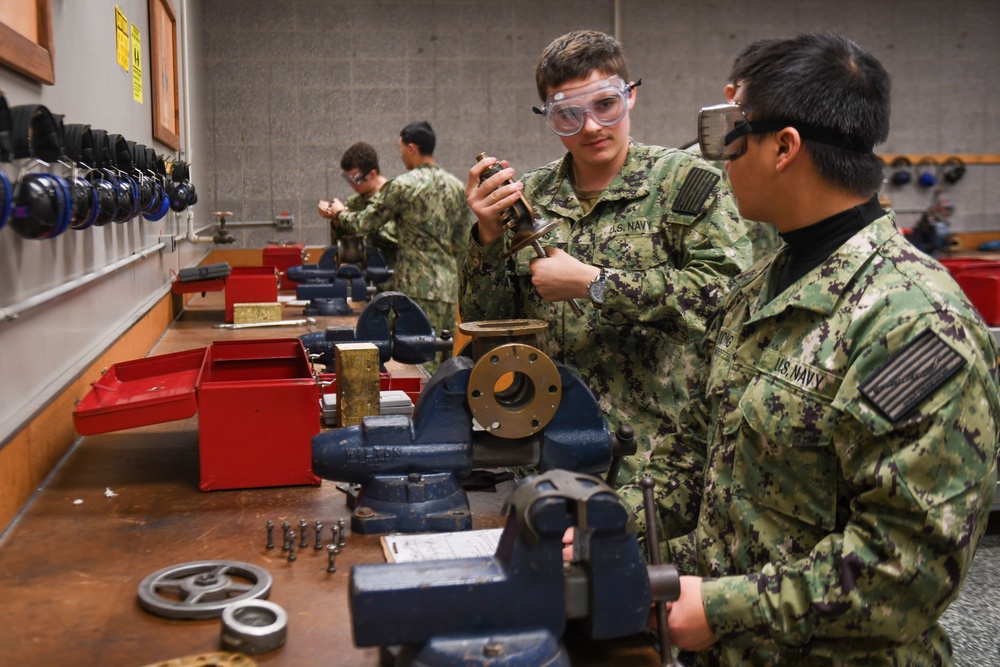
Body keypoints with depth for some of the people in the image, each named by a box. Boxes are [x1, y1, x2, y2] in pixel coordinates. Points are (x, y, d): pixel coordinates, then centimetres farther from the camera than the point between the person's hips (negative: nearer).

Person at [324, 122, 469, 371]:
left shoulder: (403, 185, -9)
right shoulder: (456, 186, 11)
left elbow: (365, 223, -1)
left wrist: (340, 213, 18)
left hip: (419, 286, -7)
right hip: (450, 283, 7)